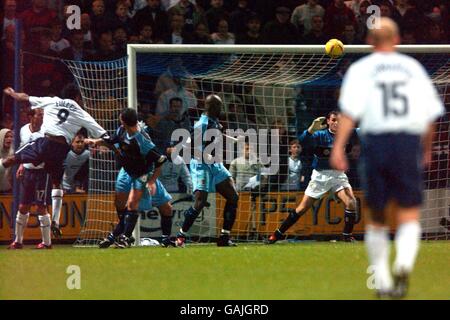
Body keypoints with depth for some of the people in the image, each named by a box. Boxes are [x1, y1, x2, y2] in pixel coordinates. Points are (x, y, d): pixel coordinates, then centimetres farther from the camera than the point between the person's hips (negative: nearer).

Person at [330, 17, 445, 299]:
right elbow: (431, 112, 10)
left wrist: (338, 147, -13)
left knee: (376, 217, 14)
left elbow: (351, 110, -8)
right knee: (409, 216, -1)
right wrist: (427, 149, 23)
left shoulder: (361, 69, 6)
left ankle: (382, 280, 15)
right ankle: (404, 263, -29)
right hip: (410, 142, 0)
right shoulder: (413, 67, 11)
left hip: (376, 141, 0)